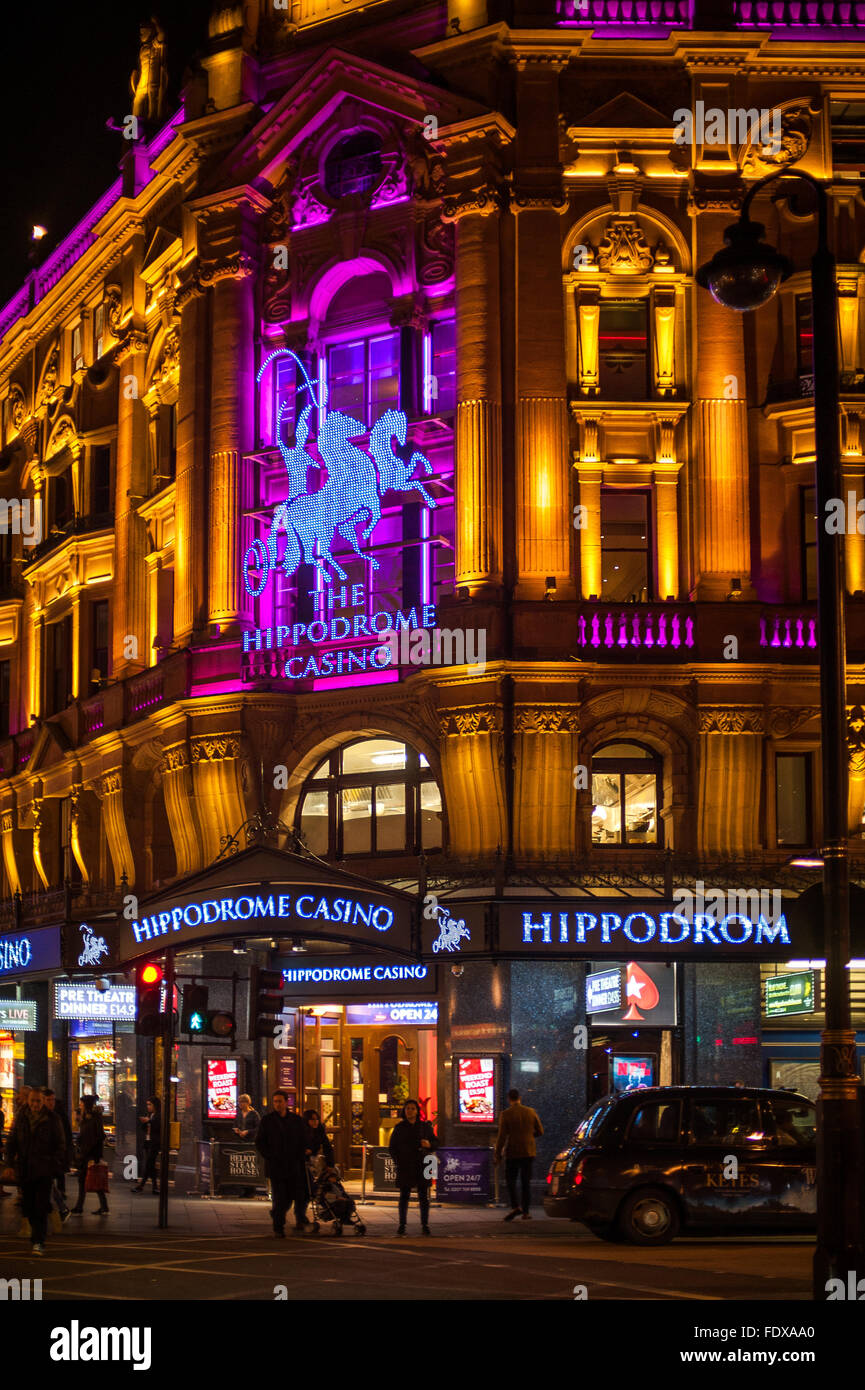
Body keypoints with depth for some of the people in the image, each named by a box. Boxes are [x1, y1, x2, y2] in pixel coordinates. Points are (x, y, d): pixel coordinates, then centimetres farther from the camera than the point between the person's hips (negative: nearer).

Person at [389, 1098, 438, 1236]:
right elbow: (393, 1147, 9)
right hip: (405, 1168, 0)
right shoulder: (399, 1128, 6)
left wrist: (429, 1144, -13)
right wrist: (398, 1161, -2)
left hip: (421, 1166, 0)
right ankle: (401, 1225, 8)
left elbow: (436, 1143, 10)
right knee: (404, 1196, 3)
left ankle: (425, 1225, 4)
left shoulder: (425, 1126, 7)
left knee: (424, 1196, -1)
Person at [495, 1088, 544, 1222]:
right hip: (528, 1152, 3)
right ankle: (525, 1212, 8)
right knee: (526, 1181, 9)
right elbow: (540, 1131, 8)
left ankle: (515, 1206, -15)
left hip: (513, 1152, -3)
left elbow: (502, 1136, -11)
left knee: (510, 1180, 5)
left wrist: (498, 1154, -4)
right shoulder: (530, 1112, 2)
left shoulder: (505, 1114, -9)